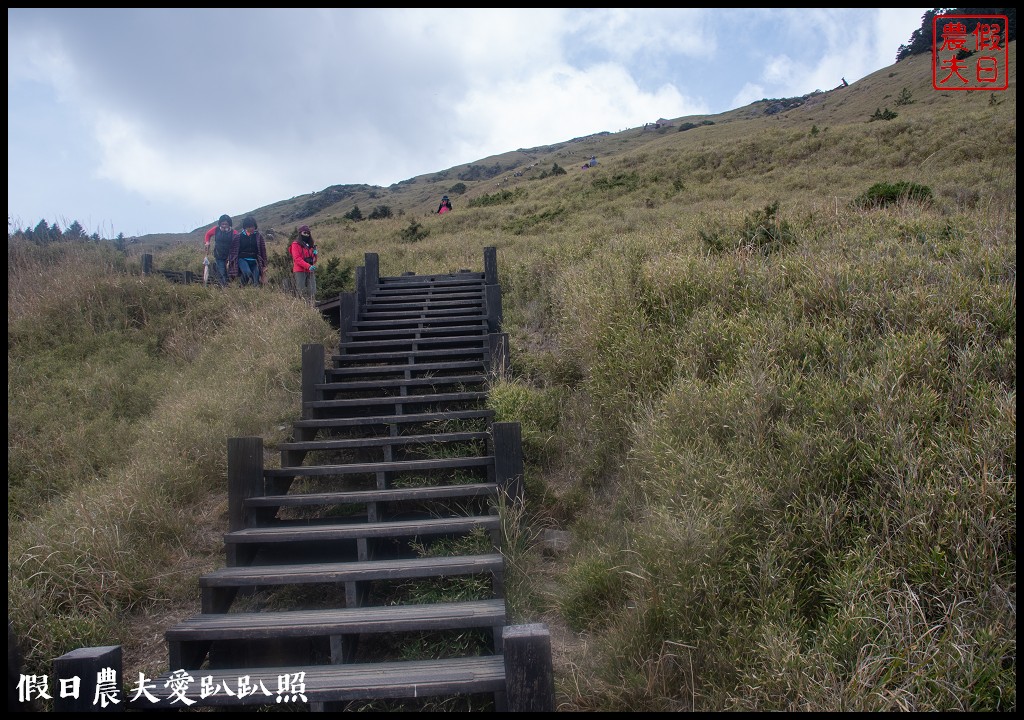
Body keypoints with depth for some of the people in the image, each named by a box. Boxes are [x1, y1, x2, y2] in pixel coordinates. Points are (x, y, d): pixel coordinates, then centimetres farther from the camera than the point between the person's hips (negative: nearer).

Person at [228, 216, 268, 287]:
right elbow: (233, 249, 8)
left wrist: (264, 265, 4)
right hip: (242, 259, -1)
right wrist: (229, 261, 8)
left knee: (256, 284, -11)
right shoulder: (239, 236, 2)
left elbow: (263, 250, 5)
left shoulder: (258, 236, 3)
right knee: (247, 272, -32)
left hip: (254, 261, 1)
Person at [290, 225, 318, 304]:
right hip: (300, 271, -6)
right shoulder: (296, 244, 0)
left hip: (310, 271, 6)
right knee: (301, 292, -8)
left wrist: (315, 254, 1)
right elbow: (297, 259, -12)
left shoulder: (311, 244, 19)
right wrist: (308, 266, -22)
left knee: (312, 292, 1)